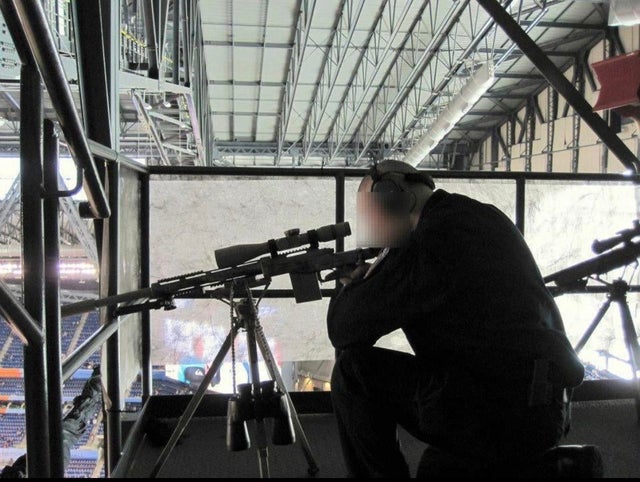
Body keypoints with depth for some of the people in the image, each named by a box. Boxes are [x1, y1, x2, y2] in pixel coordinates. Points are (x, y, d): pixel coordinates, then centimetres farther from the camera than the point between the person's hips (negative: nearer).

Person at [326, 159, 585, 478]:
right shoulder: (485, 216, 11)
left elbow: (343, 330, -12)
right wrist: (372, 284, 18)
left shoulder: (430, 241, -16)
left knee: (353, 368, -6)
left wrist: (352, 286, 7)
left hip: (503, 419, -9)